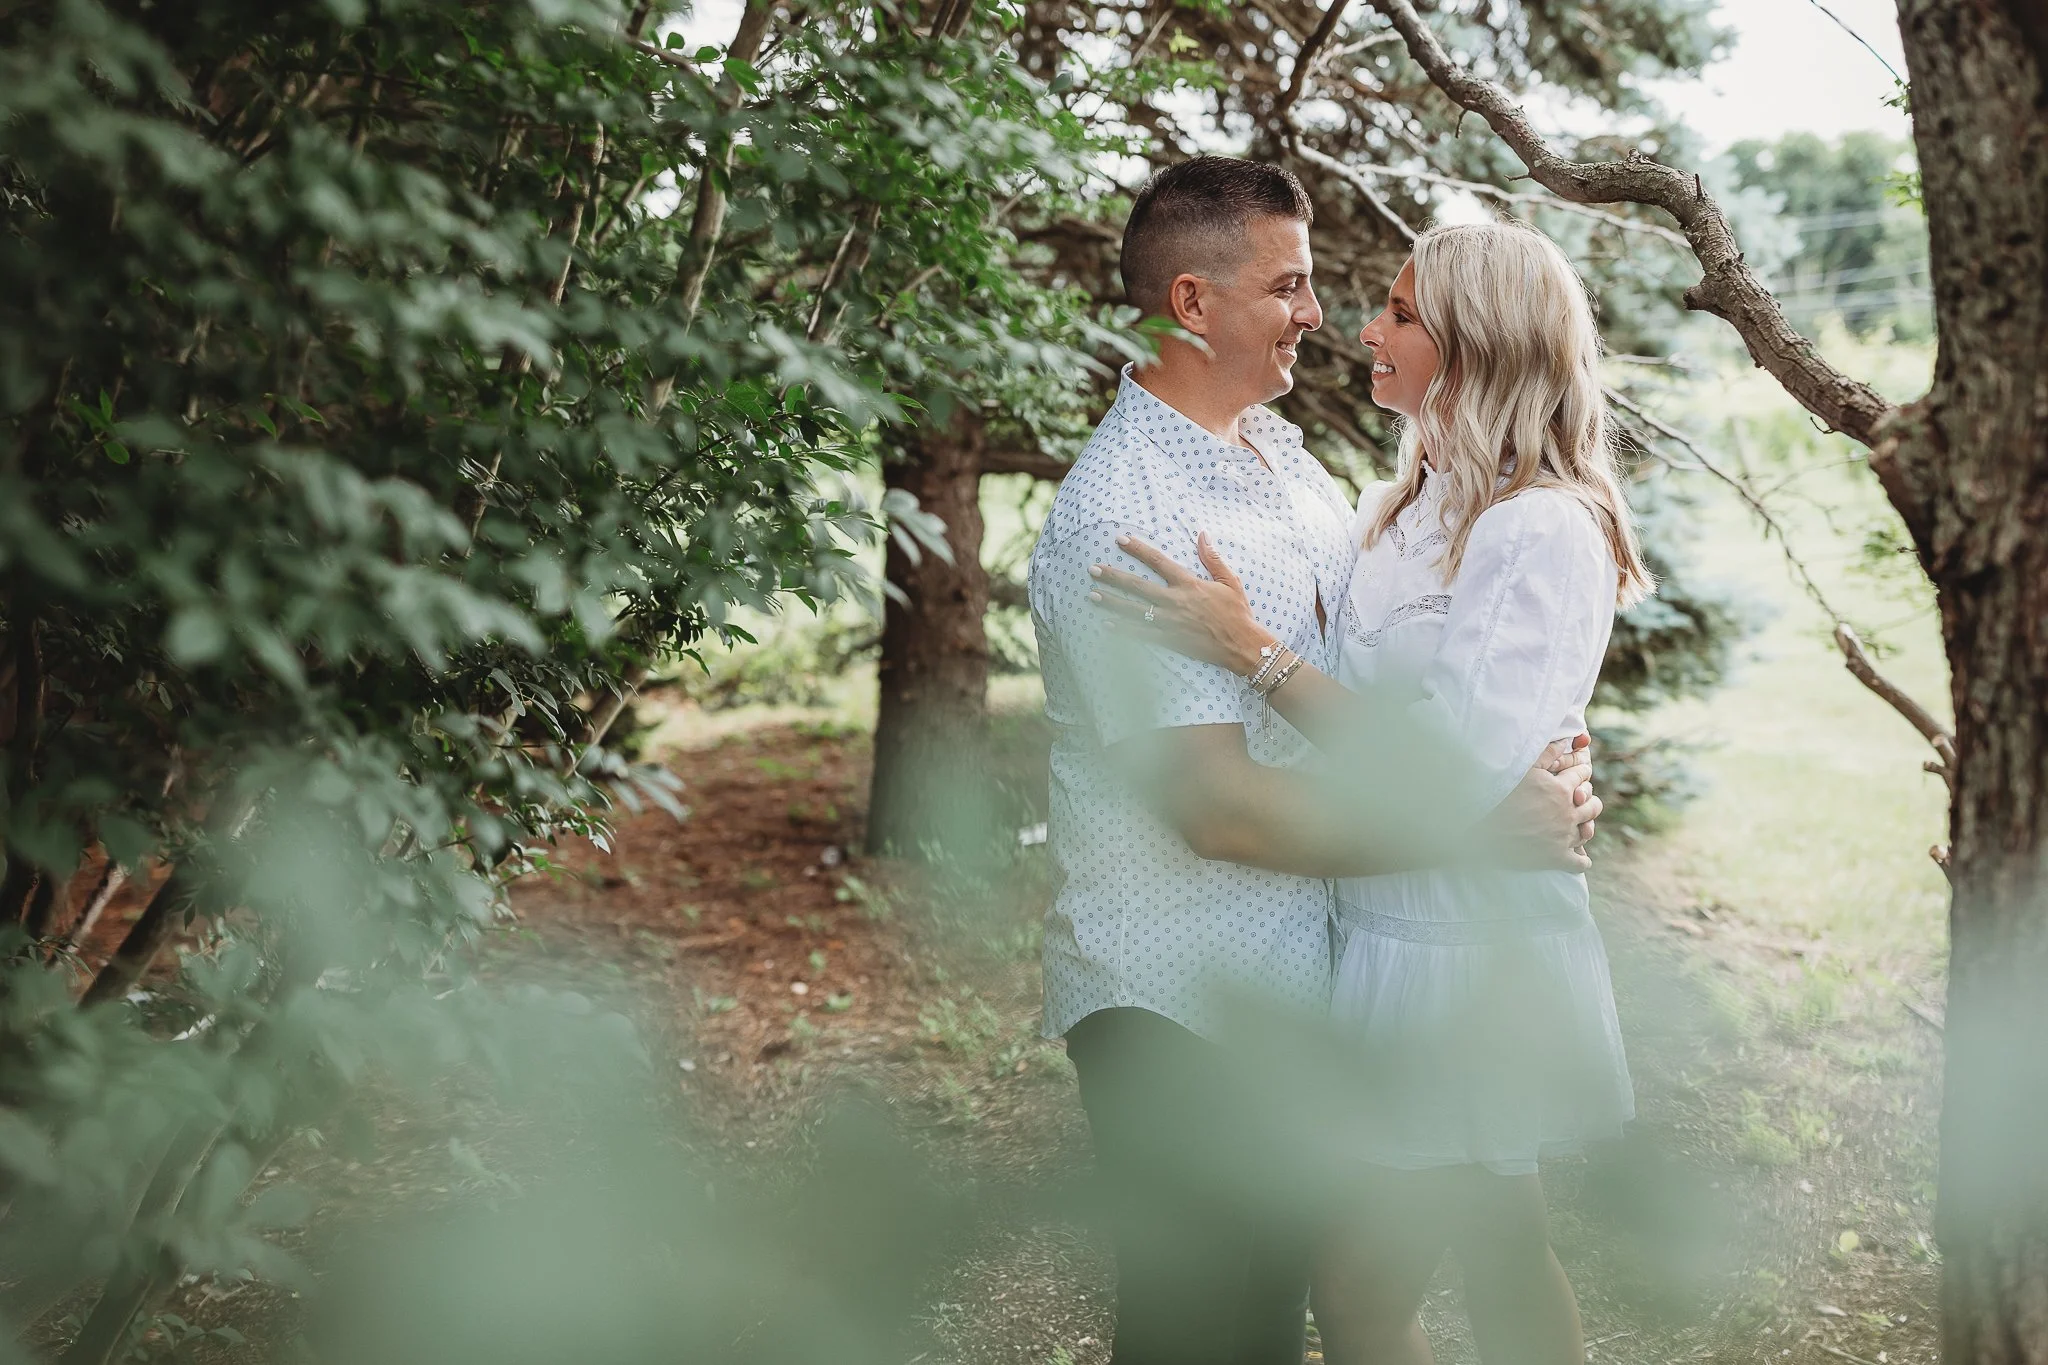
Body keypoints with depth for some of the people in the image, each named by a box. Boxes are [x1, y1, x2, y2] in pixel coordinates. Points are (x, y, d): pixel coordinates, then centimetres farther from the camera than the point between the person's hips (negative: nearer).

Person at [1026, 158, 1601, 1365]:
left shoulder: (1285, 458, 9)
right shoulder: (1120, 518, -20)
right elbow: (1218, 806, -25)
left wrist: (1531, 775, -3)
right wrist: (1481, 830, -21)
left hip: (1291, 985, 8)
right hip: (1177, 1006, -8)